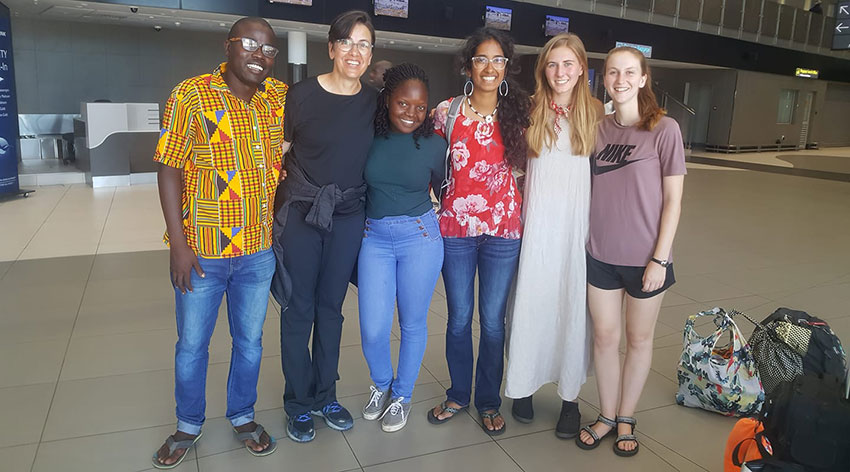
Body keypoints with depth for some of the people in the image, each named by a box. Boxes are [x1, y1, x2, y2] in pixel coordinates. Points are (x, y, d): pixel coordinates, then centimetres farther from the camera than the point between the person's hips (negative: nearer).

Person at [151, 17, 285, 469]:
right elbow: (169, 169, -10)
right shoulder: (191, 95, -9)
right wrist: (178, 244, -13)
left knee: (250, 340, 18)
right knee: (192, 344, 14)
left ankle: (242, 416, 40)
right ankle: (188, 426, 37)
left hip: (259, 250, 3)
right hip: (202, 252, -3)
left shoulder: (281, 97, 2)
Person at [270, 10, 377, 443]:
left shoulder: (373, 102, 3)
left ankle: (325, 396, 31)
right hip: (299, 214, -3)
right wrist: (272, 208, -5)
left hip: (348, 217, 3)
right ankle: (298, 404, 24)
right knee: (298, 310, 6)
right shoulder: (301, 94, -7)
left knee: (330, 308, 13)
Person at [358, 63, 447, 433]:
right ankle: (381, 385, 32)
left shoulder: (434, 145, -3)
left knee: (413, 323, 9)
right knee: (373, 329, 0)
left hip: (420, 236, 0)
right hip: (375, 238, 1)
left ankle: (402, 395, 33)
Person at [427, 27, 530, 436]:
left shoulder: (518, 114, 1)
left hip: (503, 230, 0)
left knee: (493, 320, 8)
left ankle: (489, 401, 28)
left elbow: (527, 167, 9)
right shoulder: (446, 112, 0)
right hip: (455, 227, 0)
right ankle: (458, 394, 32)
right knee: (459, 318, 11)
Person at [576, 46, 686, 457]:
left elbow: (672, 200, -7)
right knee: (604, 337, 11)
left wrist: (660, 258, -11)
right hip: (600, 255, 3)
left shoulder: (664, 130, -8)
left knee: (638, 339, 12)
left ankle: (626, 418, 30)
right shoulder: (597, 129, 3)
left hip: (645, 257, -3)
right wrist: (584, 242, 5)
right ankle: (606, 416, 28)